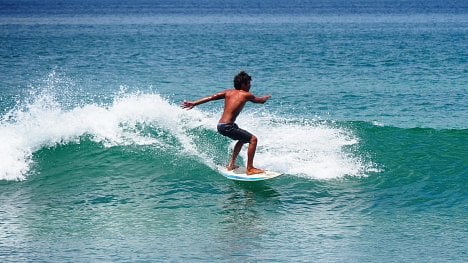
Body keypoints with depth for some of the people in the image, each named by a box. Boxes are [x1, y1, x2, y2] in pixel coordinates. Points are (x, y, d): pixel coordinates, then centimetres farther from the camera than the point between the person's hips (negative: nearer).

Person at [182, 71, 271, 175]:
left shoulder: (229, 92, 13)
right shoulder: (246, 95, -3)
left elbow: (211, 97, 6)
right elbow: (261, 100, 13)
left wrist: (194, 103, 4)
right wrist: (266, 97, 37)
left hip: (220, 125, 8)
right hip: (227, 126, -8)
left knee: (243, 138, 29)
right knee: (253, 139, -6)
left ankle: (231, 164, 34)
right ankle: (249, 169, -8)